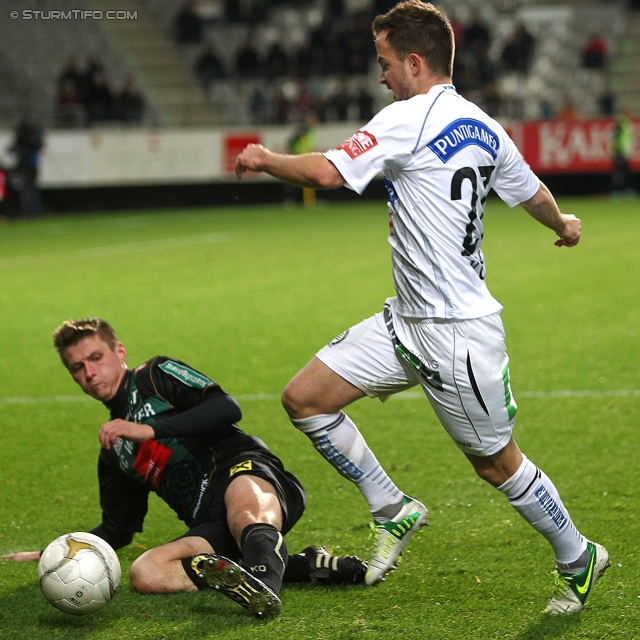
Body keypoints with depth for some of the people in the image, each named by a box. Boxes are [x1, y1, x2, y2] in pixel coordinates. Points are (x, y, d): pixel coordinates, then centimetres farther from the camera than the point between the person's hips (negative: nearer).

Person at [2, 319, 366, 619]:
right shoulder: (113, 451, 30)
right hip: (211, 528, 6)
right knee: (144, 573, -24)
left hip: (250, 473, -6)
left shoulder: (156, 376, 12)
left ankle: (265, 577, -77)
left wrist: (149, 430, -10)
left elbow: (226, 408, -5)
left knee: (244, 512, -42)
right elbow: (117, 529, 36)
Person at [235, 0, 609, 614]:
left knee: (496, 464, 6)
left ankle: (579, 558, 25)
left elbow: (327, 172, -25)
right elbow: (534, 194, 22)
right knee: (304, 398, 4)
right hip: (407, 321, 9)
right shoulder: (482, 127, 8)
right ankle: (393, 511, 15)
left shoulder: (409, 119, -17)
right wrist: (563, 224, 45)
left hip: (457, 333, -9)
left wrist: (264, 158, -5)